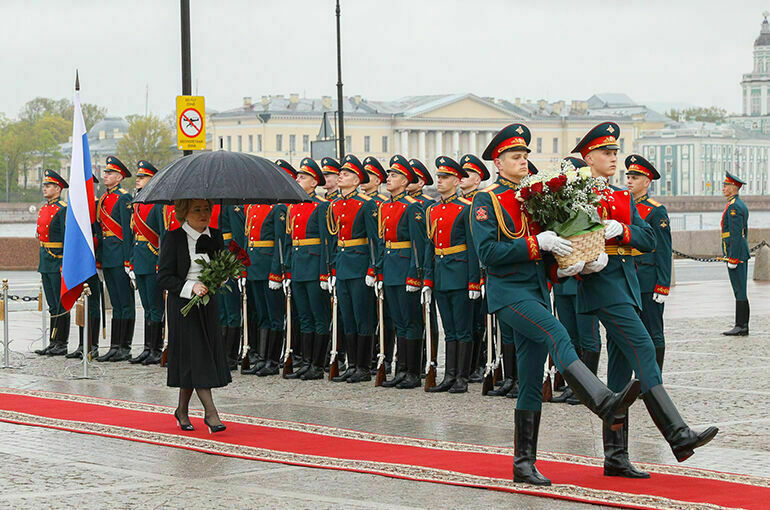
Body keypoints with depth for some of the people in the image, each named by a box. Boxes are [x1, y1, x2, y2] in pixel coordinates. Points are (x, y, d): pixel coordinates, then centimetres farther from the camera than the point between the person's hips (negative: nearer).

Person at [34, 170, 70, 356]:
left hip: (58, 261, -9)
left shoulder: (63, 209, -11)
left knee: (61, 304, -4)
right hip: (46, 263, 9)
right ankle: (53, 343, 15)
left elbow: (67, 238, -16)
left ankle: (61, 344, -2)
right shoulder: (43, 210, 16)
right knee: (52, 305, 11)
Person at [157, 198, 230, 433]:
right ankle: (211, 413, -10)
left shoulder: (215, 237, 8)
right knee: (196, 354, -9)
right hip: (183, 305, -6)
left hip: (208, 304, 6)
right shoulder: (173, 239, -8)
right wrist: (191, 287, -21)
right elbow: (164, 277, -9)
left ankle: (182, 410, 22)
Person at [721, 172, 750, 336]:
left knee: (739, 291, -8)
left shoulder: (734, 207, -15)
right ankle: (743, 325, 12)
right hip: (742, 254, 10)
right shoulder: (741, 205, 17)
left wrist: (732, 259, -20)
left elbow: (736, 234, -20)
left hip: (735, 253, -10)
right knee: (741, 291, 10)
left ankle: (740, 327, -7)